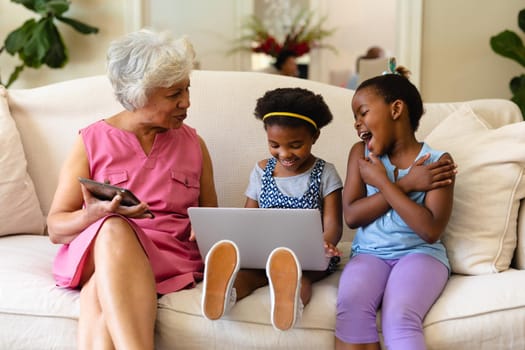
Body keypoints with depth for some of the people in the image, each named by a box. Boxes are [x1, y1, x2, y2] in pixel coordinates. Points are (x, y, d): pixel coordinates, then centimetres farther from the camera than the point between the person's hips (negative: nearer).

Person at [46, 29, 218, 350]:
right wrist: (94, 215, -18)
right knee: (114, 229, -39)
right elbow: (56, 228, 5)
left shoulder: (193, 143, 15)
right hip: (96, 250, 0)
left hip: (169, 256, 1)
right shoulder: (92, 142, 7)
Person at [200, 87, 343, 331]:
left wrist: (325, 242, -29)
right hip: (265, 251, 3)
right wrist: (233, 243, -11)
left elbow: (332, 223, -3)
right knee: (247, 270, -32)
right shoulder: (262, 171, 12)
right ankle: (223, 292, -62)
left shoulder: (324, 174, 4)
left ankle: (289, 301, -68)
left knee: (297, 273, -37)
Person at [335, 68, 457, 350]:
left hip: (420, 253, -2)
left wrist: (382, 181, -12)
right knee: (351, 308, -30)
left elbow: (430, 231, -14)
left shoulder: (437, 161, -2)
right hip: (369, 253, 3)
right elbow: (351, 216, -3)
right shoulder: (361, 153, 8)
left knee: (399, 318, -33)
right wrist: (405, 184, -11)